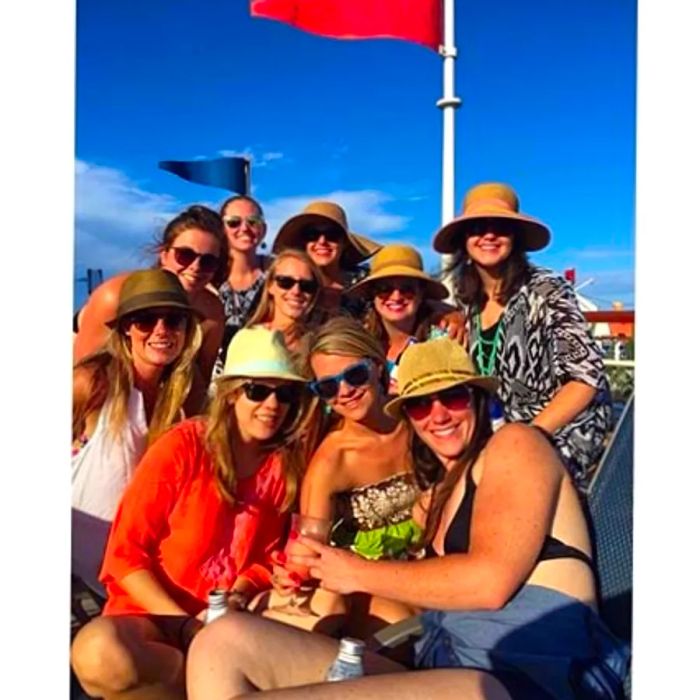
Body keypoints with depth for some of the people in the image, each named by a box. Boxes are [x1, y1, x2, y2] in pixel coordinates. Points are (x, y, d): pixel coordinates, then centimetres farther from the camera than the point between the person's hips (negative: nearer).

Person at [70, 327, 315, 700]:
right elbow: (125, 553, -10)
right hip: (149, 614, -2)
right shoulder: (181, 447, -10)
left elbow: (264, 556, 9)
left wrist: (238, 596, -13)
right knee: (101, 653, -36)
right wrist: (185, 625, -17)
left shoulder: (285, 465, 2)